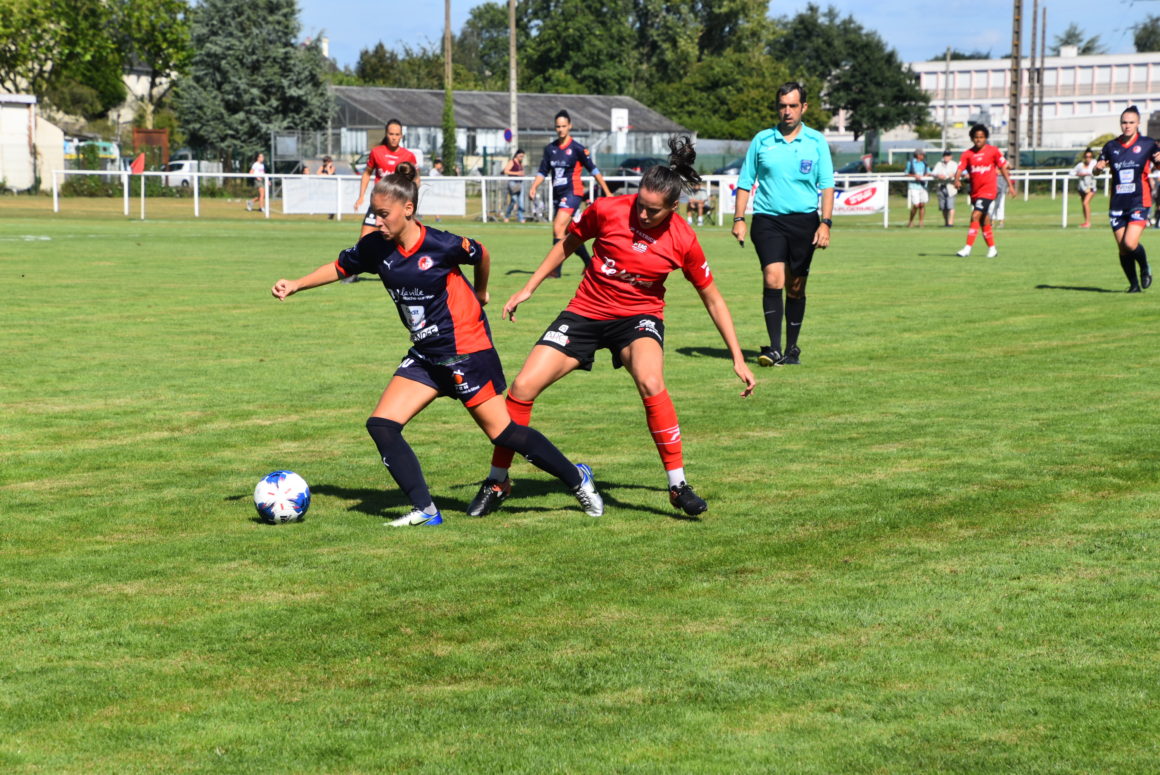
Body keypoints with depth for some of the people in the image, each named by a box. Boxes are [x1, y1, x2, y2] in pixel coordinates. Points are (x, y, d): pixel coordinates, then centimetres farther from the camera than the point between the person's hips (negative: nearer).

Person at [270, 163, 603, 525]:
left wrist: (480, 293, 15)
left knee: (502, 432, -2)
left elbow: (481, 255, -2)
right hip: (425, 356, 6)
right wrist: (296, 285, 2)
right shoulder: (376, 247, -4)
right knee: (381, 425, -7)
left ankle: (577, 479, 18)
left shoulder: (440, 245, -20)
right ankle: (424, 510, -2)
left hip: (466, 351, -6)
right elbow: (340, 267, 13)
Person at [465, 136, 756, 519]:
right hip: (585, 312, 2)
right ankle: (497, 482, 11)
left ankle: (678, 485, -20)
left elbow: (713, 299, -3)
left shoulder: (683, 241, -15)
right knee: (523, 387, -10)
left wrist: (738, 358, -3)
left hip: (638, 315, -2)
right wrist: (528, 288, 6)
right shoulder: (608, 210, -14)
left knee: (650, 382, -34)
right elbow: (568, 243, 6)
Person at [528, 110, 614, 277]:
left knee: (558, 228, -19)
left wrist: (607, 192, -1)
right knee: (570, 232, 11)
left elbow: (593, 170, -1)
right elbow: (543, 171, 13)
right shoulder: (550, 149, 10)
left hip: (572, 193, -7)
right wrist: (534, 188, -4)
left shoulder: (577, 149, -5)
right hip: (557, 194, 7)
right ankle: (590, 263, 26)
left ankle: (555, 269, -20)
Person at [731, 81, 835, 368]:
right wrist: (739, 219, 2)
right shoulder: (762, 140, 6)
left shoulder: (816, 141, 5)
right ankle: (774, 349, -18)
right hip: (768, 219, -1)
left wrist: (825, 223, -7)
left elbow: (827, 185, 4)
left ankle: (792, 349, 18)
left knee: (796, 287, 6)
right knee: (773, 279, -17)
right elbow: (745, 182, 11)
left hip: (804, 220, 1)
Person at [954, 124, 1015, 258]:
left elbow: (1002, 167, 6)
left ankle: (967, 248, -18)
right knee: (984, 221, 12)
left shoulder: (993, 151, -1)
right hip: (975, 191, 4)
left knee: (975, 216, -17)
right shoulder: (967, 154, 3)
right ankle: (992, 248, 25)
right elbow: (960, 169, -7)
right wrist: (957, 179, -28)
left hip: (988, 190, -4)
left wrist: (1010, 184, 6)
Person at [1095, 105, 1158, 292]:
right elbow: (1098, 168, 17)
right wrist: (1099, 167, -8)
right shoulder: (1111, 146, 9)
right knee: (1122, 249, 2)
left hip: (1139, 202, -3)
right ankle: (1134, 284, 19)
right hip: (1117, 204, 3)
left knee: (1130, 243, -19)